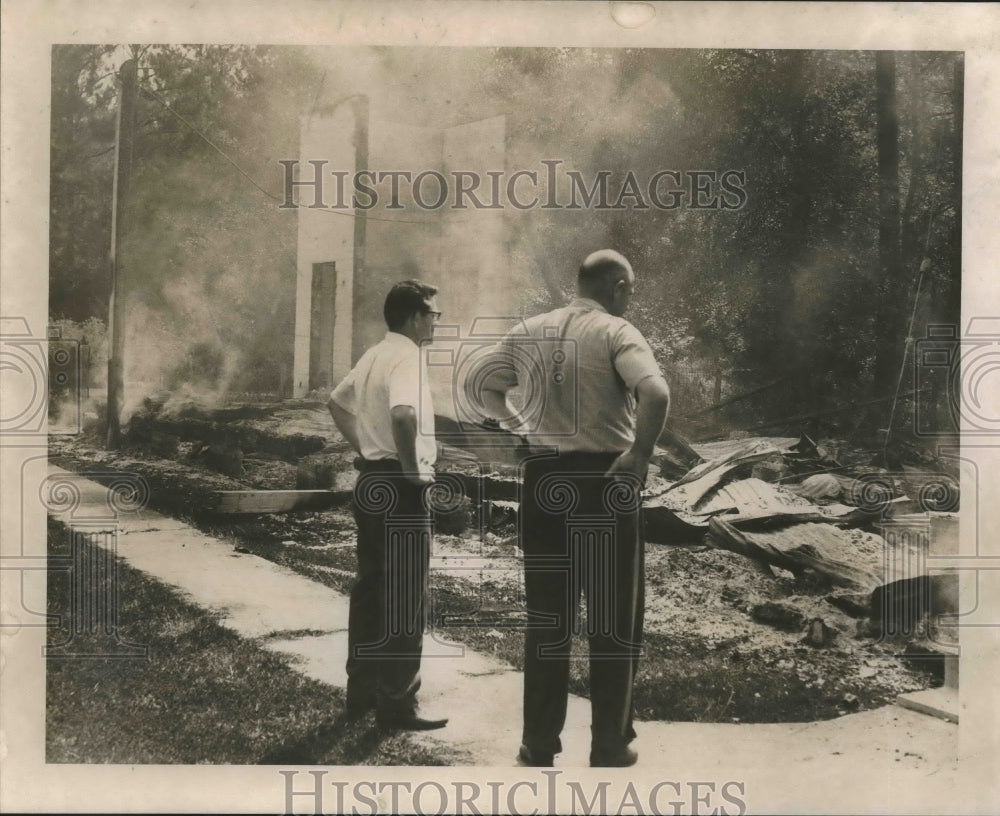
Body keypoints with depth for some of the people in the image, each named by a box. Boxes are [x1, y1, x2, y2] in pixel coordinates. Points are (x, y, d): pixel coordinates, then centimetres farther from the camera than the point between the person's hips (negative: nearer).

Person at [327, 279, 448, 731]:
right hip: (400, 488, -9)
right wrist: (412, 467, -22)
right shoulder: (406, 357, -16)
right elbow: (402, 414, -34)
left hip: (370, 481, 9)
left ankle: (361, 691, 25)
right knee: (405, 598, -2)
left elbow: (336, 402, 27)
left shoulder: (373, 355, 13)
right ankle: (397, 704, 4)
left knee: (370, 589, 15)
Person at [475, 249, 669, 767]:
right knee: (613, 617, 8)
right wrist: (639, 454, -16)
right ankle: (609, 747, 15)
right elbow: (656, 394, -24)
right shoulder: (616, 332, -8)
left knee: (546, 615, 14)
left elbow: (485, 394, 9)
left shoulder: (527, 332, 7)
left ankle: (539, 744, 19)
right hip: (605, 478, -4)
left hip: (544, 477, 4)